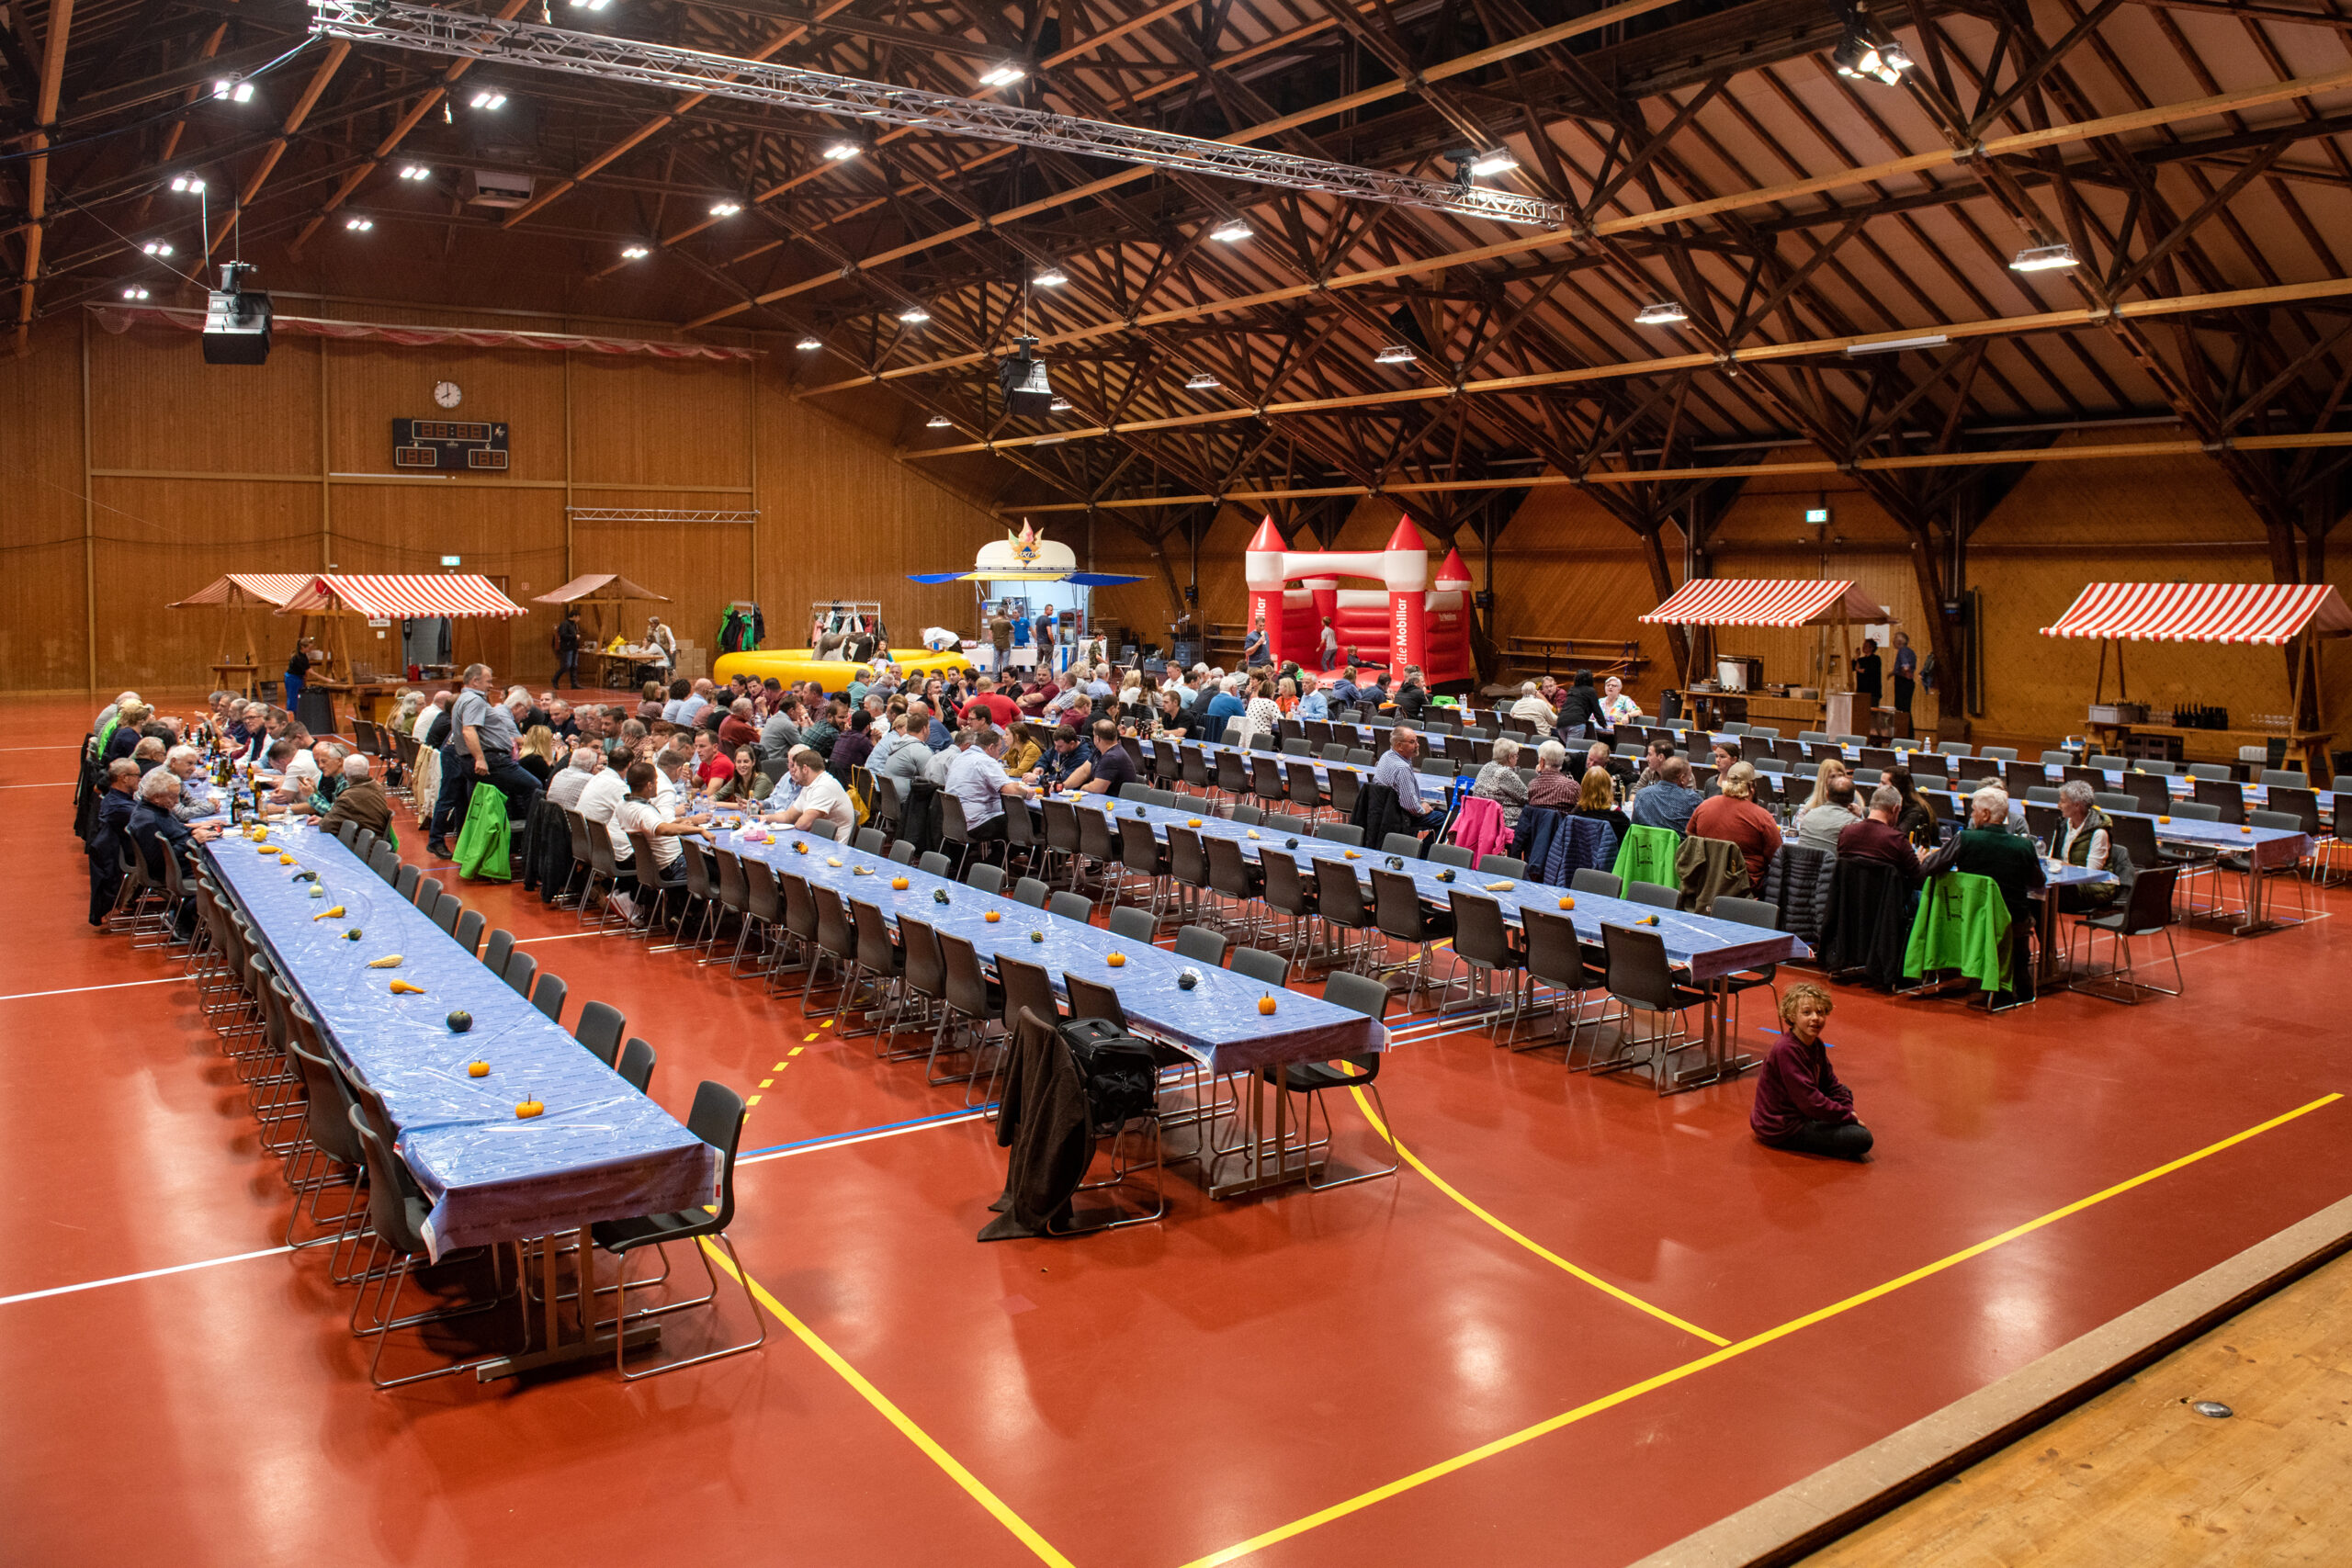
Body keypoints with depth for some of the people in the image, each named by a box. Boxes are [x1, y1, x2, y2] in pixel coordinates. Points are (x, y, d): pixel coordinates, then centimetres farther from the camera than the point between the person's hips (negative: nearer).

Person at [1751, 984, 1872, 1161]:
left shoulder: (1817, 1045, 4)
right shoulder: (1786, 1050, -25)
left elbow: (1831, 1085, 13)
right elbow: (1809, 1100, -26)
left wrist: (1848, 1112, -4)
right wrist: (1848, 1117, -16)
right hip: (1781, 1130, -10)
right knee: (1863, 1138, -16)